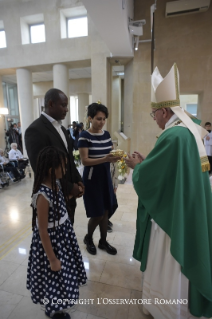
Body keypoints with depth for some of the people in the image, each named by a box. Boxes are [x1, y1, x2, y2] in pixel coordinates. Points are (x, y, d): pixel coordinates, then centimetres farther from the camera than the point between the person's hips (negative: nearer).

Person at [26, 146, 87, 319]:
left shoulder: (56, 183, -7)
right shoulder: (43, 195, -32)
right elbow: (43, 231, -23)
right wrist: (52, 259, -16)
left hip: (64, 234, 8)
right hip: (51, 239, -8)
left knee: (65, 272, 29)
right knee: (54, 276, 18)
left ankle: (58, 300, 59)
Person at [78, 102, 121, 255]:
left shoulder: (107, 134, 5)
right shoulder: (85, 136, -13)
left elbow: (110, 153, 11)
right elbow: (85, 161, -19)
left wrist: (115, 157, -11)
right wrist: (105, 159, -30)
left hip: (106, 176, 6)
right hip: (92, 178, -6)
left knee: (106, 211, 13)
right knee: (97, 214, 2)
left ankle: (103, 241, 34)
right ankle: (88, 238, 32)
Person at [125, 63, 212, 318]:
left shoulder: (173, 135, -26)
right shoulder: (190, 131, 4)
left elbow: (148, 176, -22)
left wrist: (136, 166, -2)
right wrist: (145, 162, 10)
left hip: (170, 214, -9)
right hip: (186, 212, 10)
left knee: (165, 265, 14)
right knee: (177, 265, 28)